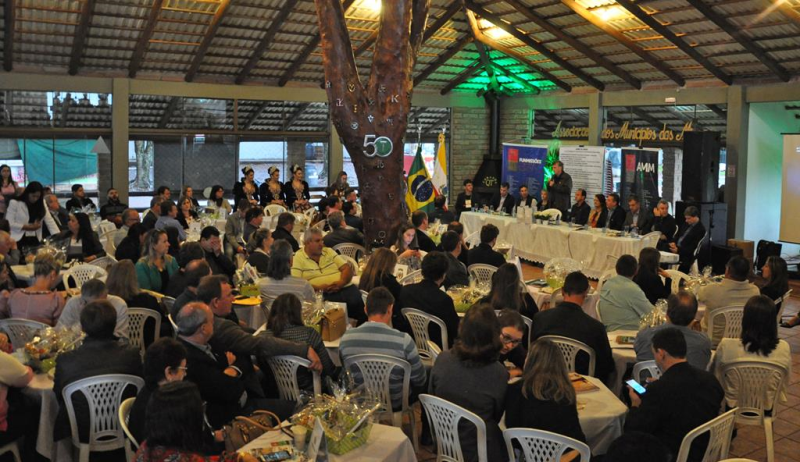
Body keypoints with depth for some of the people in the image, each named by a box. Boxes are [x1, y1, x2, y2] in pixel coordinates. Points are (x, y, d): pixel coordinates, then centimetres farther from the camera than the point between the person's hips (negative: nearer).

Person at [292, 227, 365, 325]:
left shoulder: (329, 251, 19)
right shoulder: (298, 258, 6)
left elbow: (348, 268, 13)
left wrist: (341, 282, -8)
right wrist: (317, 287, -16)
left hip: (346, 288, 4)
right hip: (322, 294, -4)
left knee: (359, 301, -22)